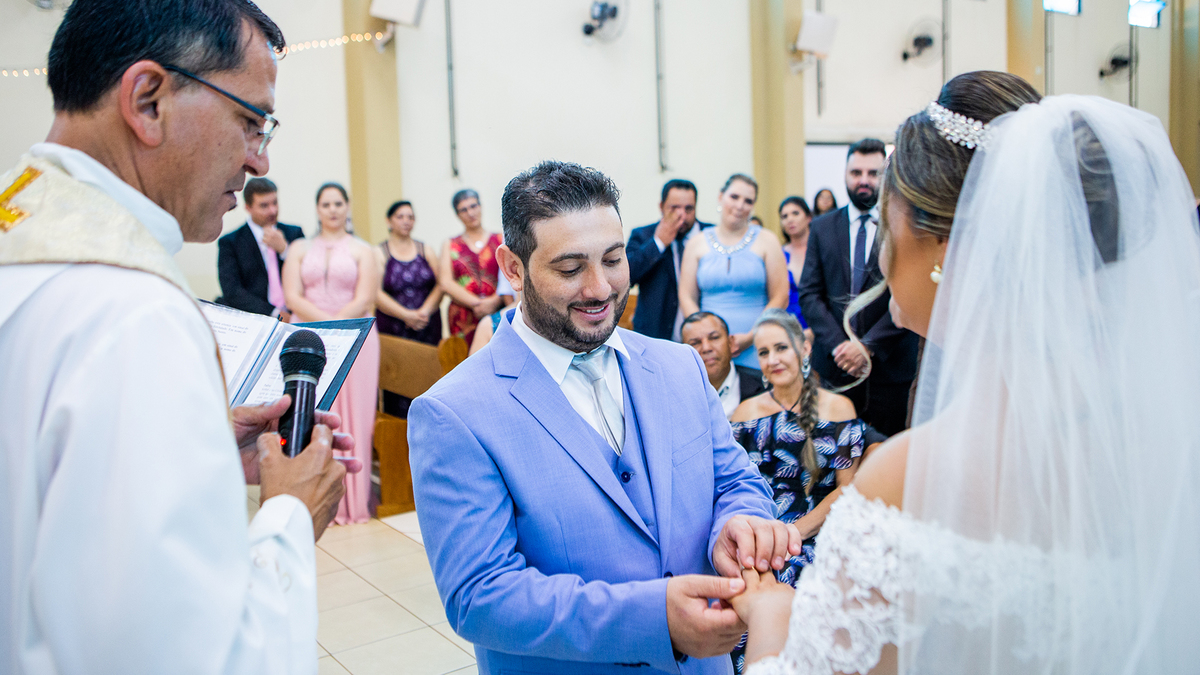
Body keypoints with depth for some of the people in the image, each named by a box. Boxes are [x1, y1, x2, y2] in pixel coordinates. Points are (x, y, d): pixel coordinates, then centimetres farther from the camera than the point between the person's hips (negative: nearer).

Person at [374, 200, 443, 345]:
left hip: (428, 326, 2)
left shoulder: (426, 251, 14)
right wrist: (406, 315, -14)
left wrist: (425, 310, -12)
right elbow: (376, 293, -5)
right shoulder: (379, 254, 6)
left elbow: (440, 286, 5)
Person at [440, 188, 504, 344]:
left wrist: (494, 301, -14)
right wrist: (477, 303, -8)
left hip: (496, 312, 0)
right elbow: (446, 283, 3)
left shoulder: (500, 240, 13)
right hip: (463, 318, 1)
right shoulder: (450, 245, 16)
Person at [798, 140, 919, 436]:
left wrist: (869, 345, -13)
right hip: (834, 365, 2)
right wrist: (837, 345, -9)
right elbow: (809, 293, 4)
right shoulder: (823, 227, 10)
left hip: (890, 365, -2)